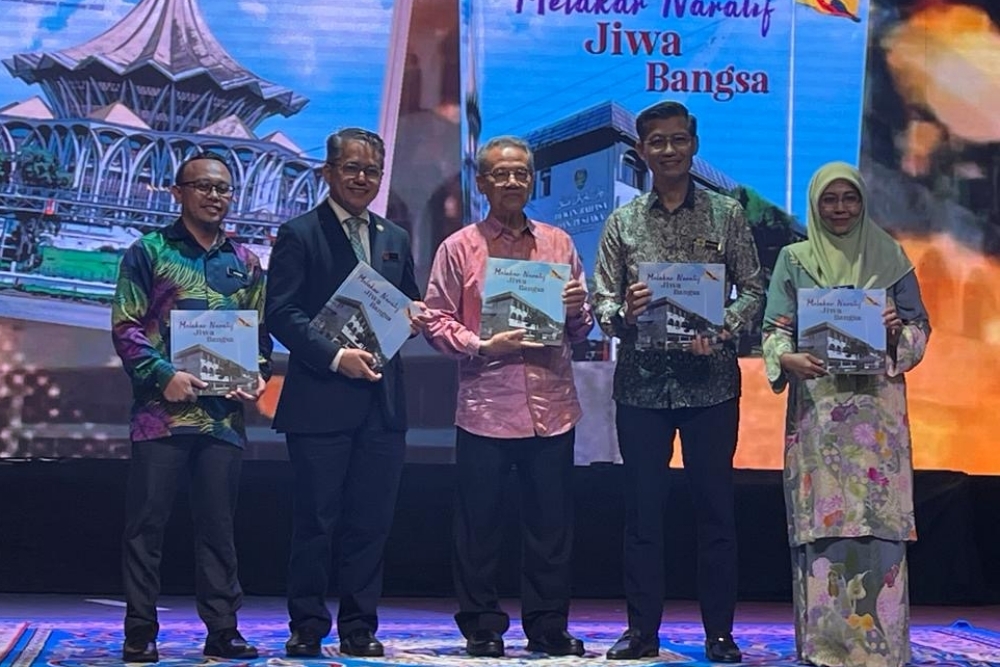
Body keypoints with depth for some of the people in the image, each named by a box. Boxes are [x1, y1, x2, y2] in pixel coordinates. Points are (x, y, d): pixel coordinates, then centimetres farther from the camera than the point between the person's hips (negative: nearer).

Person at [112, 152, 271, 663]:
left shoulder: (245, 262, 15)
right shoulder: (148, 253, 4)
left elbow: (260, 332, 17)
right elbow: (125, 327, -3)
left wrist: (259, 375, -2)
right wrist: (164, 374, -16)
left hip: (225, 413, 3)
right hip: (162, 410, -3)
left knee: (218, 525, 7)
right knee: (146, 524, -2)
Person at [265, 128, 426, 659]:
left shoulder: (395, 239, 17)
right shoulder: (299, 234, 0)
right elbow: (281, 313, -8)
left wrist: (413, 317, -2)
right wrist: (336, 356, -17)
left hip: (381, 401, 5)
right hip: (320, 401, -5)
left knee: (372, 521, 6)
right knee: (315, 521, 1)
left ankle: (359, 628, 14)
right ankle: (307, 628, 11)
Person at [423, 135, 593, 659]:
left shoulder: (558, 244, 12)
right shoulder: (458, 248, 4)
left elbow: (580, 331, 14)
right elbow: (437, 322, 0)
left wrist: (578, 311, -7)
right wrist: (482, 347, -14)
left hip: (551, 407, 2)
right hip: (485, 408, -2)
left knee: (551, 524, 6)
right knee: (479, 524, 3)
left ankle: (548, 628, 16)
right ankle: (482, 628, 13)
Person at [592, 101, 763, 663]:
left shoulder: (727, 215, 5)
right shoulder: (623, 222, 8)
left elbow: (754, 290, 4)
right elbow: (602, 301, 6)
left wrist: (722, 332, -13)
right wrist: (624, 313, -16)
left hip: (710, 380, -1)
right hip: (642, 381, 1)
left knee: (716, 508, 4)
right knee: (643, 509, 6)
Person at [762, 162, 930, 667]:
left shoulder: (889, 258, 11)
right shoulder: (794, 260, 10)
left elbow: (920, 328, 9)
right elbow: (775, 329, 3)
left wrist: (897, 331, -13)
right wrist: (787, 359, -18)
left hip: (877, 408, 0)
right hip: (817, 410, 0)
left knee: (878, 520, -5)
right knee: (821, 522, -3)